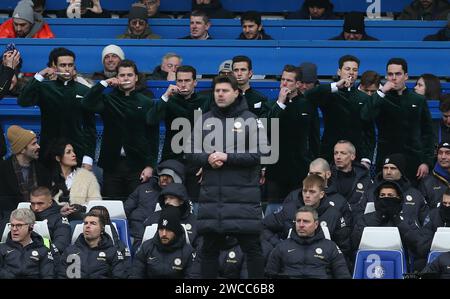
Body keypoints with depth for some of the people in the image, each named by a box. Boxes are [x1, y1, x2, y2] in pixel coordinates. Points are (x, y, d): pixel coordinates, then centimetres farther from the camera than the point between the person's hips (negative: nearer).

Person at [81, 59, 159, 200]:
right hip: (112, 164, 1)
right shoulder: (107, 100, 9)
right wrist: (104, 83, -9)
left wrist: (150, 165, -5)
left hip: (137, 165, -1)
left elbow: (153, 136, 3)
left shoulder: (146, 103, 7)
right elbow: (87, 104, -12)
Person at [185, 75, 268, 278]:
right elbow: (190, 153, 10)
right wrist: (207, 158, -11)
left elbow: (260, 153, -8)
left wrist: (227, 157, -15)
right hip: (211, 195, 4)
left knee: (251, 246, -1)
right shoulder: (204, 120, 12)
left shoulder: (249, 120, 1)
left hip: (243, 195, -3)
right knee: (209, 248, 8)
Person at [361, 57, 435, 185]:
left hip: (412, 160, 1)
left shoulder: (419, 101, 8)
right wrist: (381, 92, -15)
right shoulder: (381, 100, 7)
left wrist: (426, 161, -1)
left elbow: (427, 134, 8)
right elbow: (365, 116, -14)